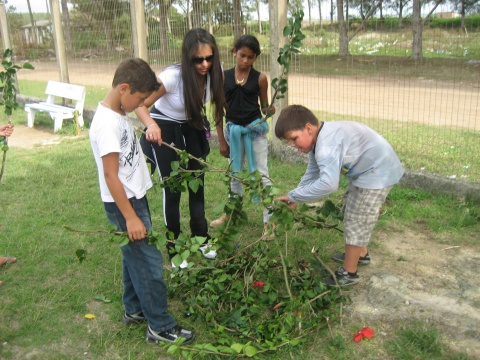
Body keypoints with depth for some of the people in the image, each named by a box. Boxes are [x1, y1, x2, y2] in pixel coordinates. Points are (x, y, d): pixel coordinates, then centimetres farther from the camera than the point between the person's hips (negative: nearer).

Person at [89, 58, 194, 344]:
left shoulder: (119, 114, 4)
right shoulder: (107, 124, -24)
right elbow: (110, 176, -24)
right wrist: (130, 217, -22)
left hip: (134, 197, 10)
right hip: (123, 203, -10)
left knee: (135, 255, 21)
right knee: (150, 262, -1)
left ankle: (135, 309, 38)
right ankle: (161, 326, 13)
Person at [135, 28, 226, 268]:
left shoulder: (213, 74, -18)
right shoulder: (172, 76, -31)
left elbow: (218, 108, -2)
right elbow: (141, 105, -24)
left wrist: (222, 141, 0)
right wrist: (151, 125, -44)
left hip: (191, 129, 5)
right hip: (164, 130, -4)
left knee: (197, 184, 9)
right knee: (172, 189, -1)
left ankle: (201, 239, 27)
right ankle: (174, 249, 14)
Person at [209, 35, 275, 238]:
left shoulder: (260, 78, -5)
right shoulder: (224, 76, -1)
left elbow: (264, 106, 4)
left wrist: (269, 110, -20)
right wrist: (221, 139, 4)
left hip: (255, 128, -3)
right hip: (233, 129, 3)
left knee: (261, 173, 0)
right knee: (235, 173, 18)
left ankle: (269, 220, 8)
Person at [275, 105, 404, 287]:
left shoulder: (327, 145, -34)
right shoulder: (319, 140, 2)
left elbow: (328, 183, -46)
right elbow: (312, 175, 8)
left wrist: (293, 196, -35)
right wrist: (294, 198, -4)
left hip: (377, 173, -11)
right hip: (365, 170, 11)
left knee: (355, 222, -3)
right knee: (356, 216, 26)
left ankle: (348, 274, 11)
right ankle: (361, 254, 46)